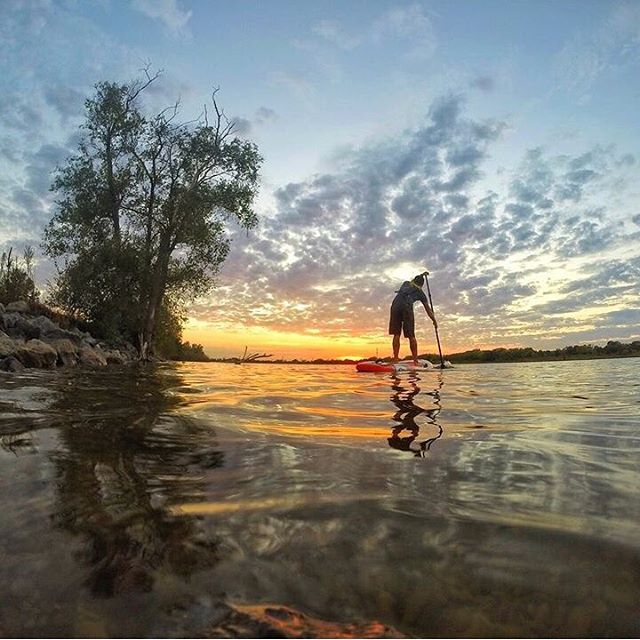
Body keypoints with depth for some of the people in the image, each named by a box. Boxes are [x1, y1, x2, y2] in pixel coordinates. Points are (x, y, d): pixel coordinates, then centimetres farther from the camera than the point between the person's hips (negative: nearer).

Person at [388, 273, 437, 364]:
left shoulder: (406, 283, 31)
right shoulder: (420, 292, 24)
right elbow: (428, 309, 28)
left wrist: (420, 276, 69)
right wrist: (434, 321, 38)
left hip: (396, 305, 2)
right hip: (407, 306, -2)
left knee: (396, 334, 5)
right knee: (411, 336, 2)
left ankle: (395, 359, -2)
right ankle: (415, 360, 1)